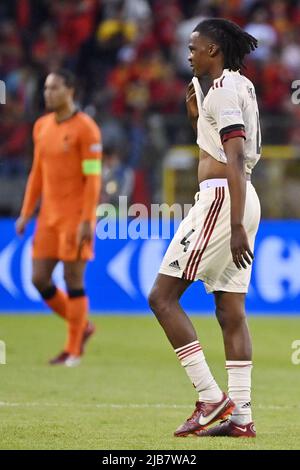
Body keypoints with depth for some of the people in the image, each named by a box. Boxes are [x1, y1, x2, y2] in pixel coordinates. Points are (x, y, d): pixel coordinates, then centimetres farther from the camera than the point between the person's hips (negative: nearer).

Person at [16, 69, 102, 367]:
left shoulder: (85, 128, -10)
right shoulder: (42, 127, 11)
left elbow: (93, 178, -13)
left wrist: (86, 221, -18)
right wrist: (26, 214, 13)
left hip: (76, 216, -7)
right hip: (49, 216, 7)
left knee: (73, 280, -4)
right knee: (39, 279, 3)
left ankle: (73, 350, 6)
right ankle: (81, 326, 22)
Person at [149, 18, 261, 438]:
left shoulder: (224, 90, -11)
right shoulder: (239, 86, 19)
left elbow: (235, 161, -20)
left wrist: (236, 226, -25)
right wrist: (197, 117, 17)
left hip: (222, 199, -10)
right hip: (242, 203, 10)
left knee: (162, 296, -7)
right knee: (230, 311, 7)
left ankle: (211, 397, -11)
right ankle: (241, 416, 4)